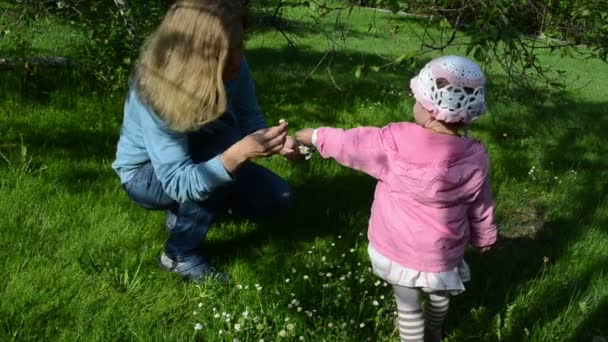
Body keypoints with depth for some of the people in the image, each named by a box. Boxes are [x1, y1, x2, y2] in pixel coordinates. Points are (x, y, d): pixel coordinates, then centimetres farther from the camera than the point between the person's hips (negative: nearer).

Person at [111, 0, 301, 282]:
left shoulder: (233, 67, -24)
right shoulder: (154, 93, -38)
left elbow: (250, 120, -12)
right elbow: (179, 181, -40)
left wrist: (273, 140, -35)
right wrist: (239, 153, -55)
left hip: (200, 162, 6)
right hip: (146, 174, -6)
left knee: (275, 198, -7)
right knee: (226, 142, -34)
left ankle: (183, 210, 14)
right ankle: (180, 254, -16)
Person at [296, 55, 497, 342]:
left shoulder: (393, 142, -23)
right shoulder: (474, 159, -18)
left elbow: (348, 144, -6)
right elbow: (480, 209, -4)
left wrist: (314, 136, 14)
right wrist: (485, 239, 17)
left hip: (397, 248, -2)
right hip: (442, 253, 2)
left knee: (408, 305, 18)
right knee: (440, 294, 31)